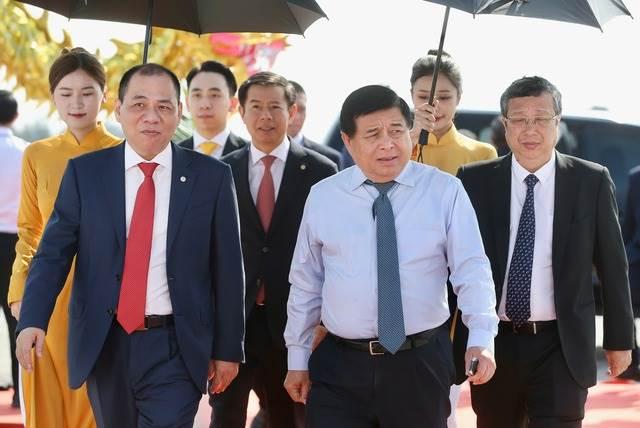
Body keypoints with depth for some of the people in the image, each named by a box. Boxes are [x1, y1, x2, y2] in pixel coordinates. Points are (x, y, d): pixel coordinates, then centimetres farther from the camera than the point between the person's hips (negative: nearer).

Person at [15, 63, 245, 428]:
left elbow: (228, 269, 3)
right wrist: (33, 320, -18)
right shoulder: (85, 173, 2)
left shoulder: (211, 177, 0)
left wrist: (227, 349, 3)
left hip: (174, 348, -2)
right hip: (103, 345, 2)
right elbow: (53, 252, -2)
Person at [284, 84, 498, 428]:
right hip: (340, 365, 1)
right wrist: (298, 359, 11)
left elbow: (472, 270, -8)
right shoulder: (322, 197, 3)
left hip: (420, 363, -1)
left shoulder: (445, 191, -2)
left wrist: (481, 338, -22)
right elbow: (306, 283, 9)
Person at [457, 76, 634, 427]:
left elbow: (612, 265, 4)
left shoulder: (592, 181, -1)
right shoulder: (475, 181, 0)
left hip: (561, 346, -1)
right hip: (492, 343, 2)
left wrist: (619, 338, 7)